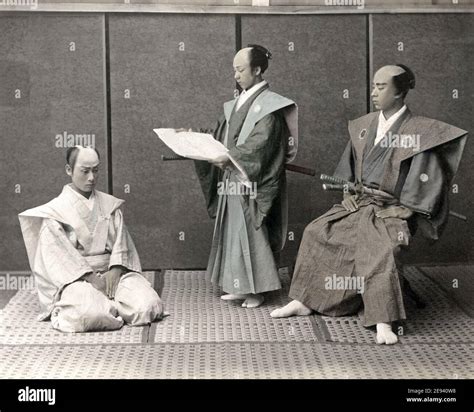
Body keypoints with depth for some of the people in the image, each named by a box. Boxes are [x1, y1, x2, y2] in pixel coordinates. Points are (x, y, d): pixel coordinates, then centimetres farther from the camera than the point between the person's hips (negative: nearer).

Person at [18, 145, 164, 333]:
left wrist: (115, 271, -13)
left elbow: (120, 241, 6)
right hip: (77, 276, -4)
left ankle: (107, 305, 5)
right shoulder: (56, 210, 0)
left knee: (148, 306, -23)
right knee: (89, 314, -36)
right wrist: (93, 278, -17)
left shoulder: (110, 205, 14)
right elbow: (60, 254, -8)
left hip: (113, 271, 4)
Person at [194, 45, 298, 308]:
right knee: (233, 232, 10)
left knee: (250, 232, -3)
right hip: (232, 179, 8)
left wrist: (230, 157, -29)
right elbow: (222, 136, 16)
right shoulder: (238, 103, 14)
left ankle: (256, 289, 7)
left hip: (252, 182, -8)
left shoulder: (269, 105, -11)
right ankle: (240, 286, 18)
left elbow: (259, 143, -21)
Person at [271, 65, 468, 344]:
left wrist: (399, 206, -13)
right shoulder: (364, 126, 8)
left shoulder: (418, 131, -9)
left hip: (391, 210, -7)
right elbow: (348, 166, 21)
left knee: (382, 248, -34)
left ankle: (383, 323, -33)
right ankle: (303, 301, 6)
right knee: (317, 232, -2)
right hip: (357, 204, 7)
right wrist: (347, 187, 6)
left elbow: (426, 179, -10)